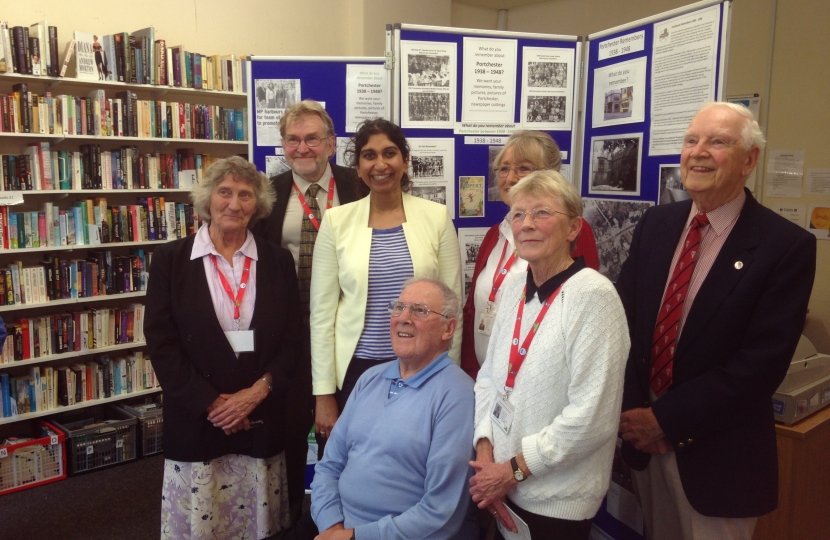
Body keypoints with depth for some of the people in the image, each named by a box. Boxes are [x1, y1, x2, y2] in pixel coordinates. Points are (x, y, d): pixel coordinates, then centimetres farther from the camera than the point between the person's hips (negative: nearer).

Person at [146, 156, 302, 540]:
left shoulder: (278, 260, 5)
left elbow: (294, 336, 3)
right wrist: (210, 403, -10)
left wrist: (259, 390, -10)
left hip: (262, 419, 2)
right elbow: (161, 342, -4)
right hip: (197, 419, -1)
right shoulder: (170, 259, 0)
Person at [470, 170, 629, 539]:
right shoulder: (514, 288, 2)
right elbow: (489, 375, 8)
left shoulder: (594, 296, -18)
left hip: (557, 501, -5)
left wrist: (515, 469, -14)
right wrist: (484, 451, -5)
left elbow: (592, 417, -20)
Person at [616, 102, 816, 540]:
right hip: (644, 435, 5)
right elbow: (622, 318, 0)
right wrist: (634, 410, -10)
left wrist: (667, 419, -17)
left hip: (717, 452, -4)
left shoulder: (786, 246, -13)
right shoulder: (655, 225, 2)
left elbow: (762, 363, -17)